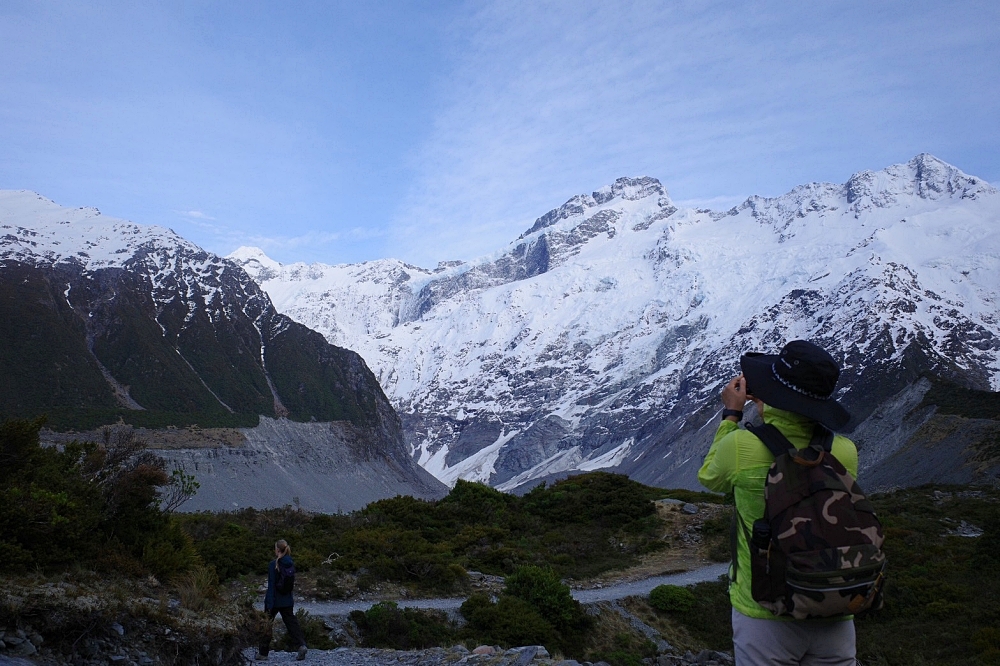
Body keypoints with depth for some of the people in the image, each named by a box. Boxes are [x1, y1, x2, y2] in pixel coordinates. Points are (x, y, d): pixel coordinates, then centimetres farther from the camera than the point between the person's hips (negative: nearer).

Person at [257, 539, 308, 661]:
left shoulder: (273, 564, -14)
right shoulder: (289, 564, 4)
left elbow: (271, 585, -16)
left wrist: (269, 604, -15)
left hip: (275, 600, -5)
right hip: (287, 600, 5)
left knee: (267, 625, 10)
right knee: (291, 622, 6)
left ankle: (263, 653, 20)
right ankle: (302, 644, -17)